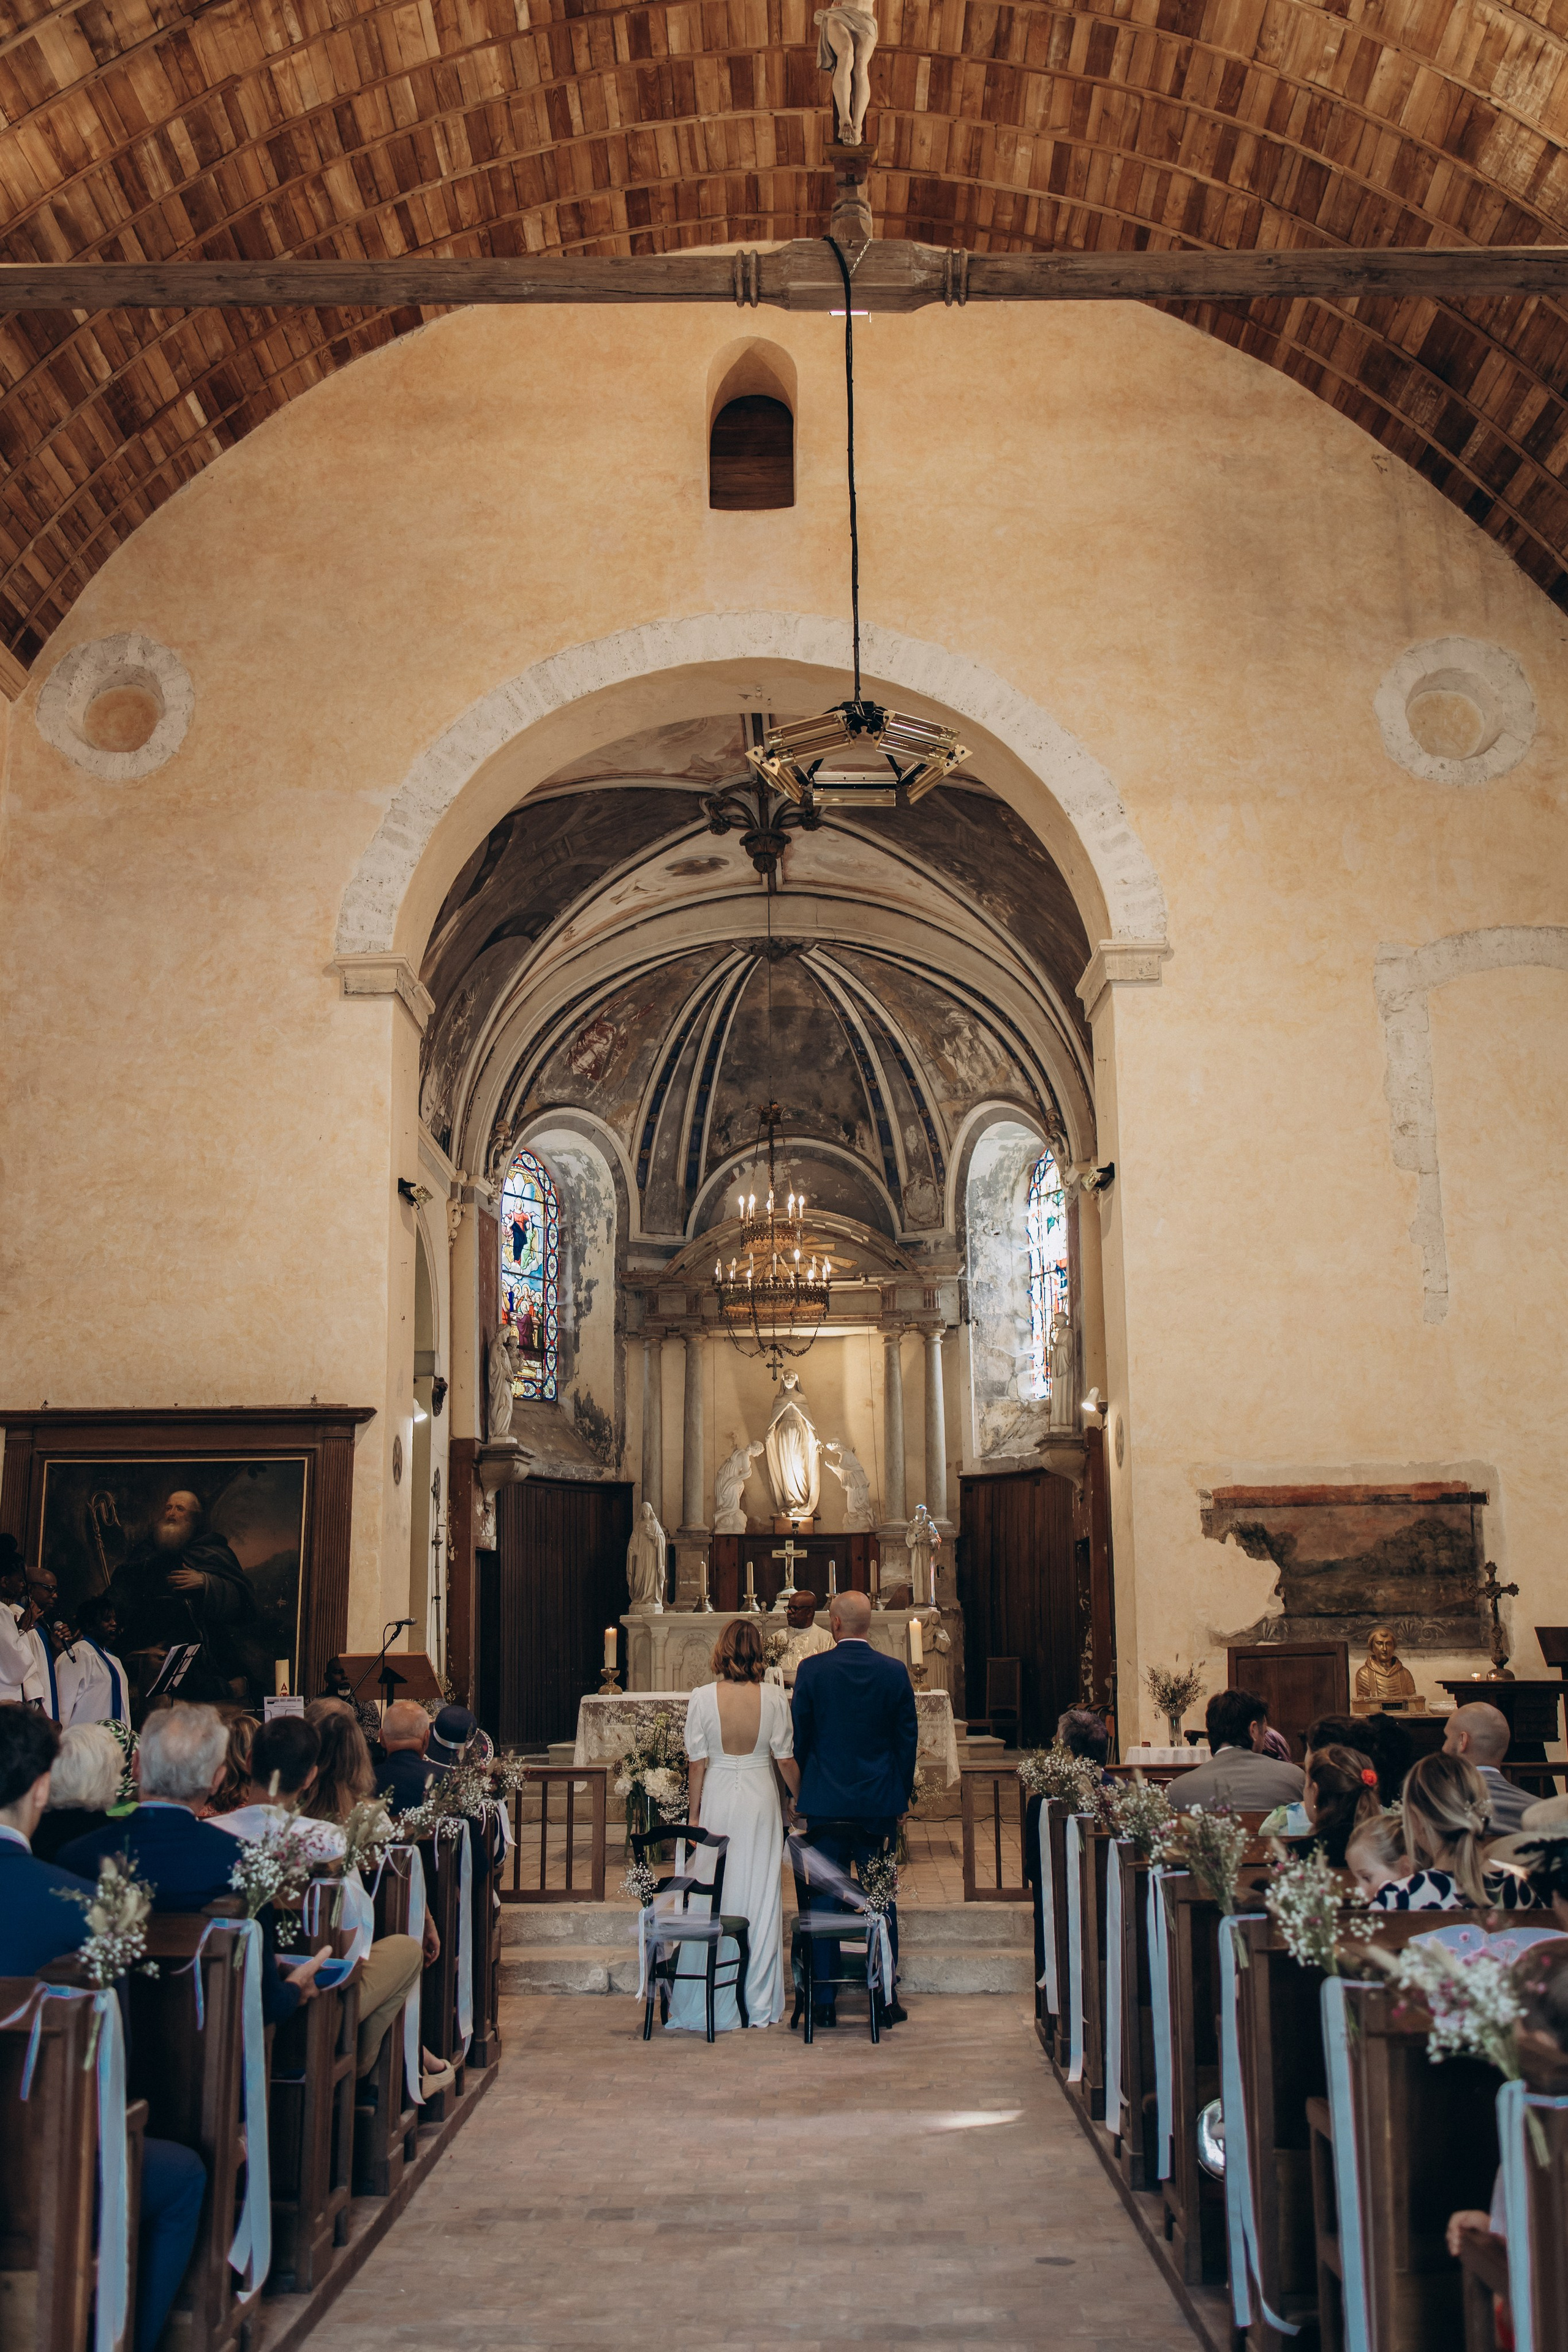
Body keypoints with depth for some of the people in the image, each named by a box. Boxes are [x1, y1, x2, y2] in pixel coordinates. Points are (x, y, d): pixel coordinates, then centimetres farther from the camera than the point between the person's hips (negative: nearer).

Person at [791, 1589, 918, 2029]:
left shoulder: (811, 1671, -8)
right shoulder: (895, 1672, -3)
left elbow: (799, 1738, -1)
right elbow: (908, 1738, 2)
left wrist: (803, 1791, 12)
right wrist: (902, 1795, 13)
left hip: (825, 1805, -1)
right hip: (880, 1803, 1)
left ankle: (825, 2001, 10)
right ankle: (886, 1998, 13)